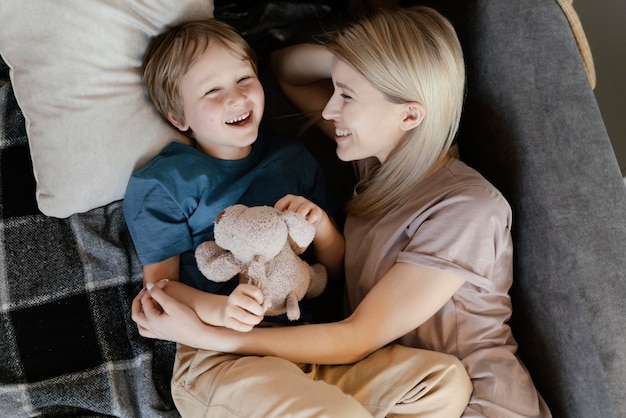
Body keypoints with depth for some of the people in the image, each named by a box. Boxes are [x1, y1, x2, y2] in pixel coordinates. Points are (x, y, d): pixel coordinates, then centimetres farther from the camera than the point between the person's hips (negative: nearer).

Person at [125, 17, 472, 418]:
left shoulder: (294, 159, 17)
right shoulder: (161, 184, 4)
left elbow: (336, 268, 20)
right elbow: (160, 282, -2)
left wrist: (321, 225, -3)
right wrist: (219, 309, -23)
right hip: (219, 355, -6)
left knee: (448, 377, -9)